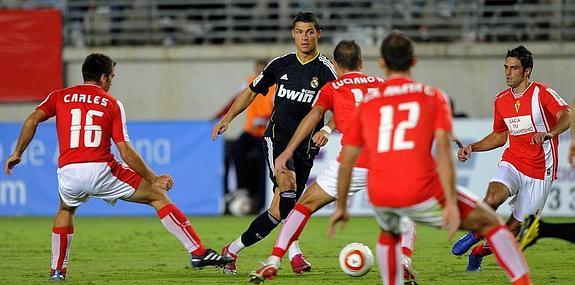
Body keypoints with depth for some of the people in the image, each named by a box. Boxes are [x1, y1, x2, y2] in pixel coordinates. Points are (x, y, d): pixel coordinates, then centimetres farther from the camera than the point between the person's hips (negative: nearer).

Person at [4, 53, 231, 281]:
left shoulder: (60, 96, 16)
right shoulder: (112, 104, 9)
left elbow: (33, 119, -1)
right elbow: (126, 152, 3)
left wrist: (17, 153, 8)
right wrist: (153, 179, 9)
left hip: (68, 172, 3)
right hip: (101, 171, -3)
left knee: (65, 210, 37)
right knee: (158, 196, 9)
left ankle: (57, 269, 30)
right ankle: (198, 252, 0)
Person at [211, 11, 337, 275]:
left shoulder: (325, 70, -4)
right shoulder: (280, 64, 5)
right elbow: (251, 92, 17)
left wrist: (326, 130, -30)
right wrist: (227, 119, 8)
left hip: (305, 145, 1)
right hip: (277, 137, -1)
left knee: (280, 208, 3)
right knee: (287, 186, -27)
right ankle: (294, 252, -24)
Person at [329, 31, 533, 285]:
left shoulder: (367, 103, 16)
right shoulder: (433, 96, 9)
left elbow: (346, 160, 15)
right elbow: (443, 149, -5)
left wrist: (341, 207, 25)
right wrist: (451, 203, -9)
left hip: (379, 197, 3)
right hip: (421, 193, -3)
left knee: (389, 233, 37)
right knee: (489, 221, 10)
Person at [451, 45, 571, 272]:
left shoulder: (542, 93, -10)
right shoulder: (501, 100, 8)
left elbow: (566, 115, -27)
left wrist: (550, 133, -47)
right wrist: (472, 148, 9)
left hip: (539, 171, -3)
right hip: (512, 162, 3)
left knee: (514, 228, 0)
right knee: (491, 199, -28)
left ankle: (478, 252, 26)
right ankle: (475, 233, 1)